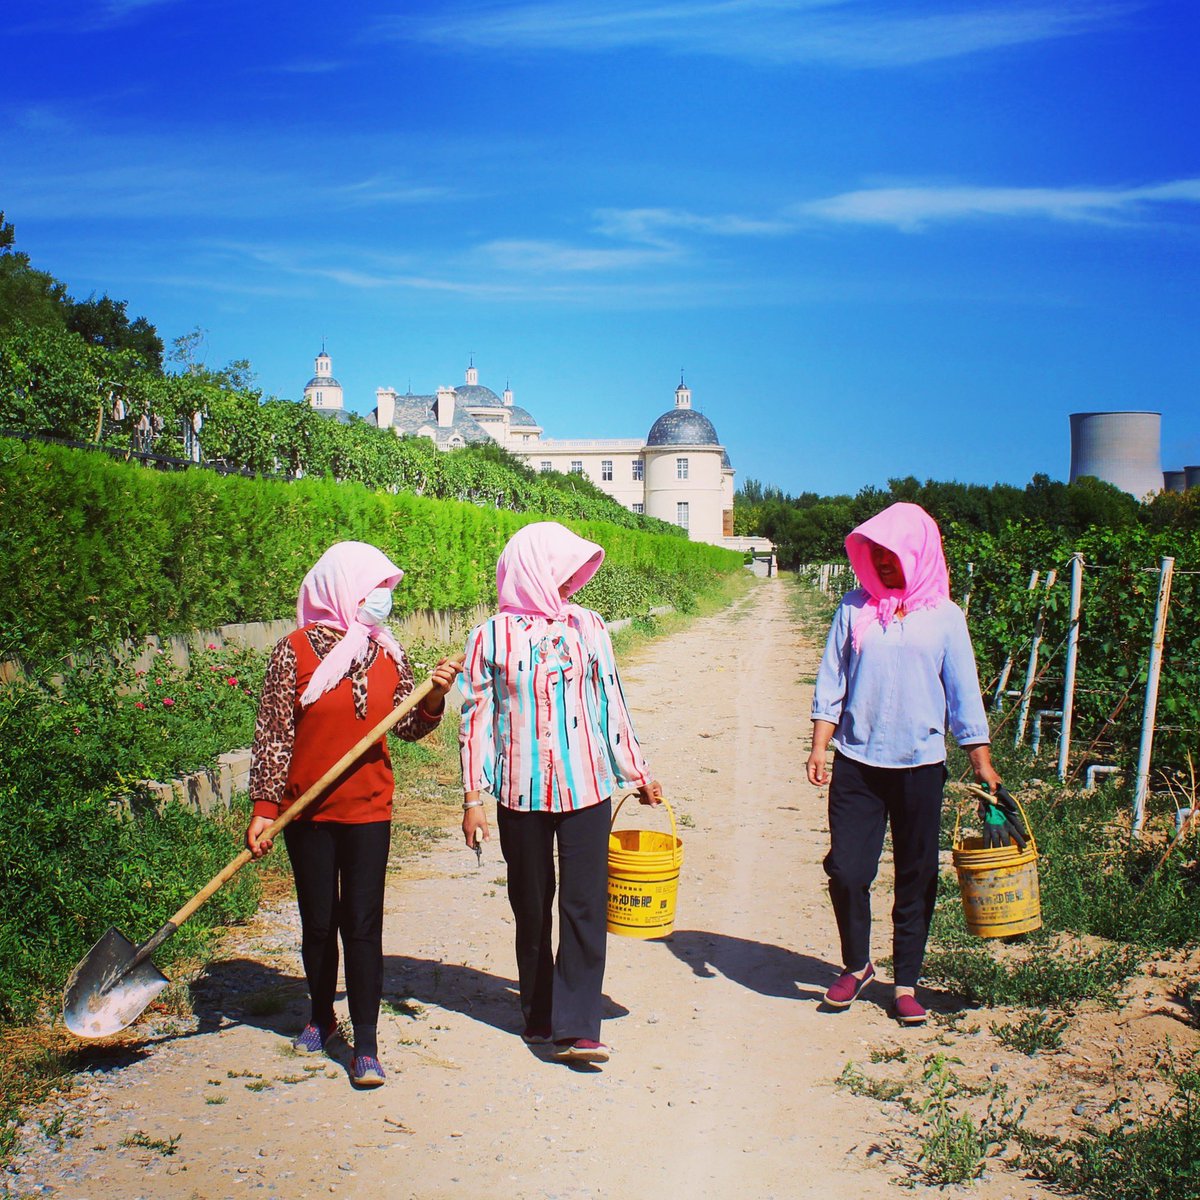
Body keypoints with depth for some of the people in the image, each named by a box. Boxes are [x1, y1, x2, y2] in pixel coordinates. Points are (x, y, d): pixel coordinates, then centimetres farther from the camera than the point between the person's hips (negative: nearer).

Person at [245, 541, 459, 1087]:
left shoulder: (389, 655, 3)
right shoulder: (295, 652, -8)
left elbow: (408, 727, 10)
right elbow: (273, 737, -7)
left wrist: (434, 696, -9)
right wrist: (263, 808, -10)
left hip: (369, 809, 2)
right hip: (307, 811, -1)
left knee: (362, 923, -2)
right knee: (318, 921, 11)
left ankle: (365, 1044, 4)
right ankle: (320, 1016, 35)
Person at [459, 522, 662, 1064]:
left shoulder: (587, 627, 4)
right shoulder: (492, 636, -2)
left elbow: (611, 704, 11)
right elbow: (477, 717, 1)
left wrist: (638, 773, 15)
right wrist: (472, 797, -3)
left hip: (586, 789, 1)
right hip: (521, 794, -1)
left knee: (585, 906, -4)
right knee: (531, 908, 12)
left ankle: (577, 1027, 0)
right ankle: (538, 1015, 27)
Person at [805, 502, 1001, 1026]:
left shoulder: (944, 616, 1)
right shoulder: (855, 608, 3)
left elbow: (964, 693, 4)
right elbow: (831, 681, 5)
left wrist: (982, 762, 1)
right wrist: (820, 746, -3)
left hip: (920, 766, 0)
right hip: (857, 763, 0)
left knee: (916, 878, 7)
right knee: (846, 870, -3)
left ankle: (906, 982, 21)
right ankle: (856, 965, 21)